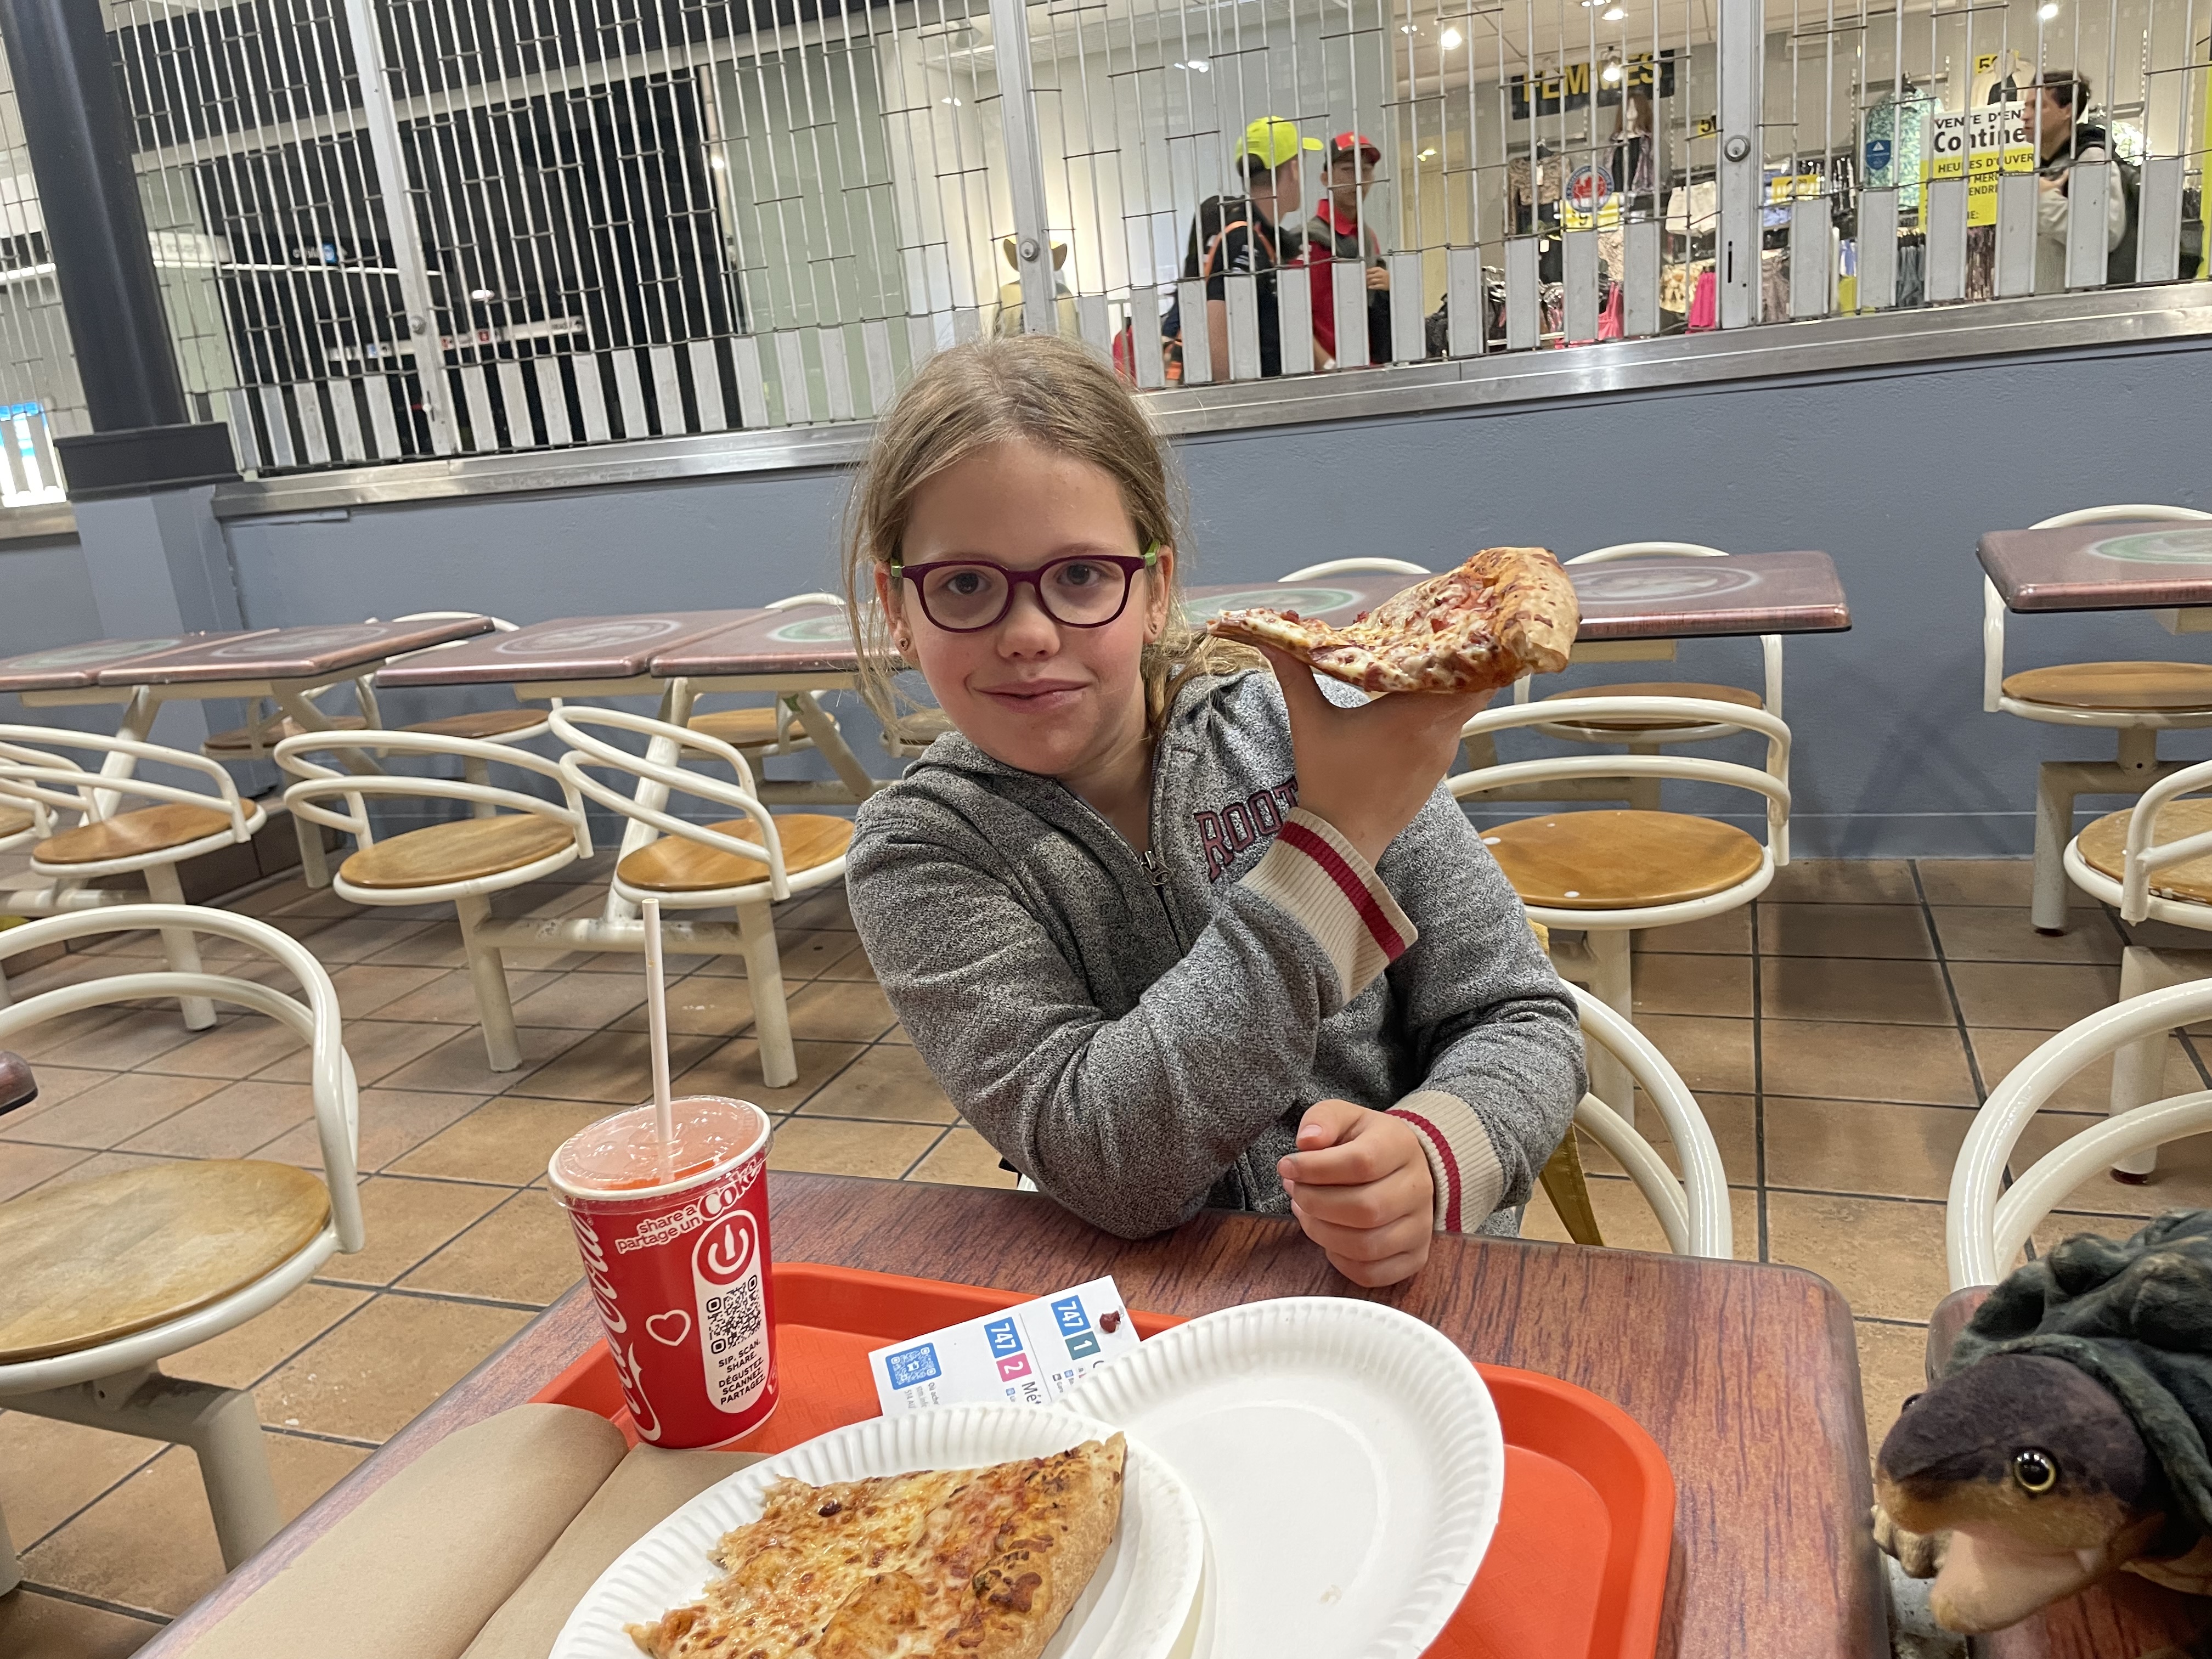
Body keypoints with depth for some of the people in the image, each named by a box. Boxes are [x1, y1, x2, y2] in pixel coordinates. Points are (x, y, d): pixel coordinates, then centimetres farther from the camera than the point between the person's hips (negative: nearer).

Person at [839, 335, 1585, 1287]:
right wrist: (1335, 841, -24)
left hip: (1422, 1281, 2)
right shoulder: (921, 857, -8)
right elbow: (1107, 1164, -20)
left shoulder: (1303, 733, -7)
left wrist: (1430, 1157, -22)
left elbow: (1520, 1018, -1)